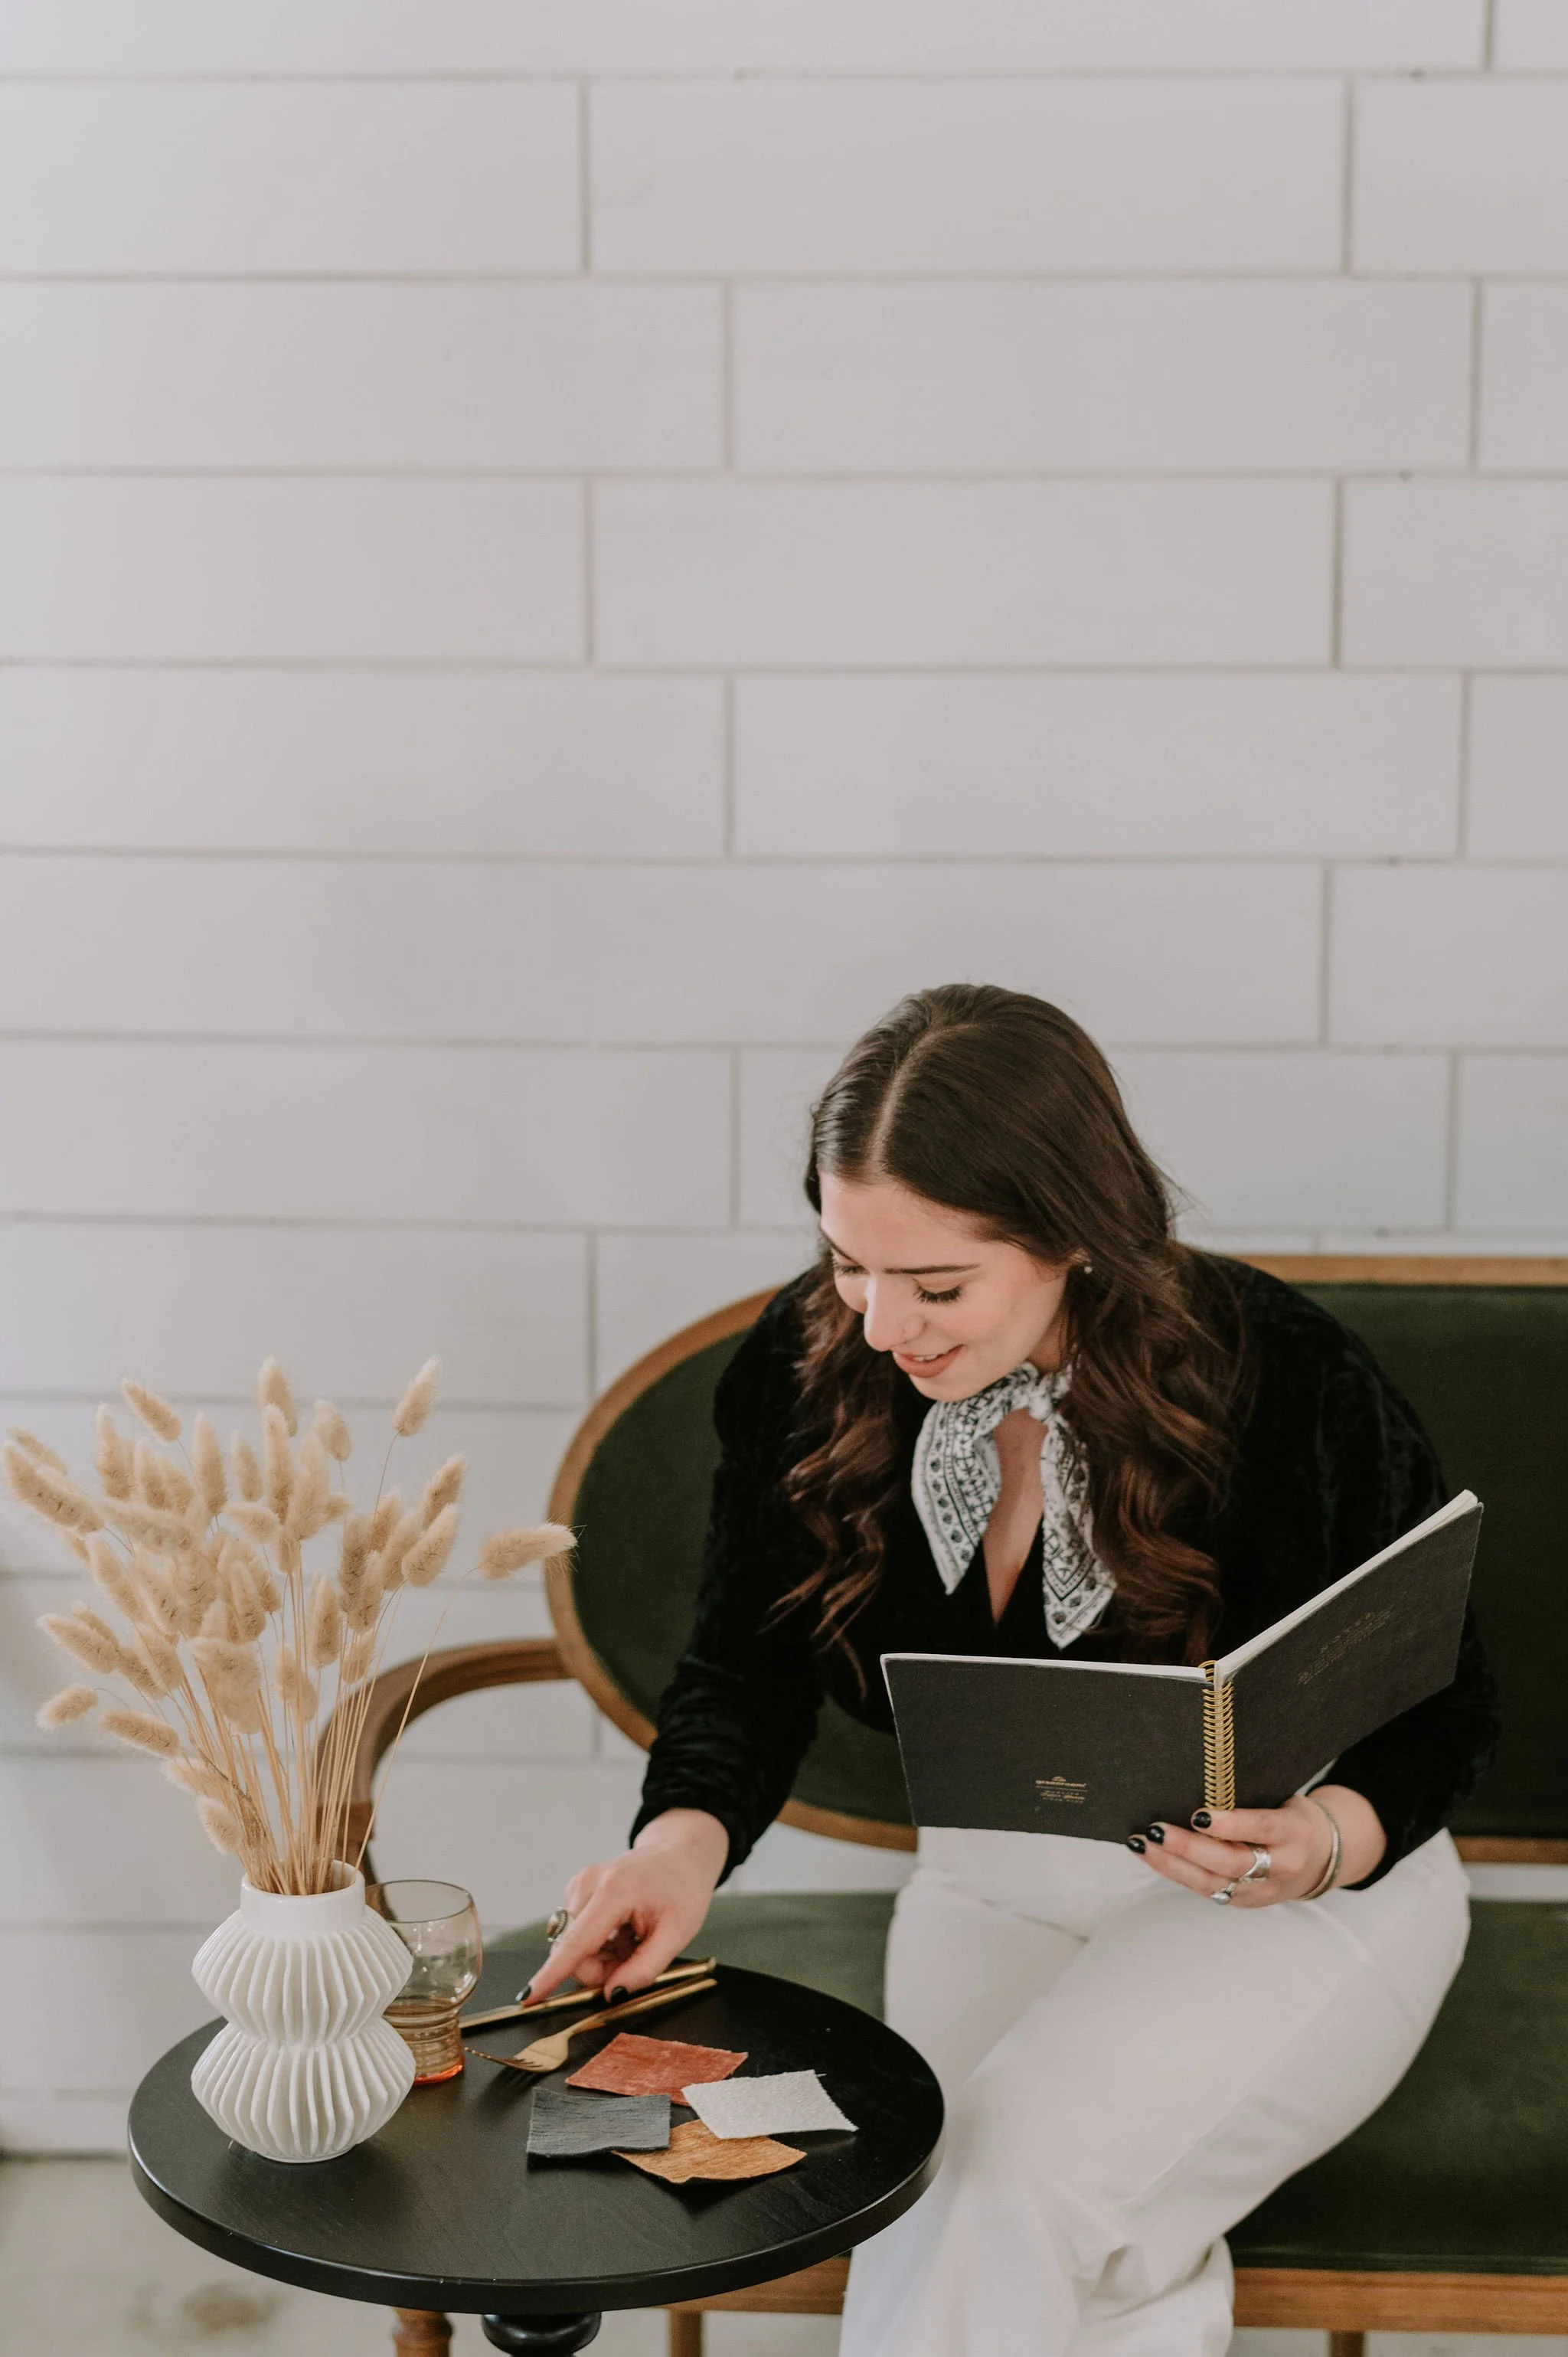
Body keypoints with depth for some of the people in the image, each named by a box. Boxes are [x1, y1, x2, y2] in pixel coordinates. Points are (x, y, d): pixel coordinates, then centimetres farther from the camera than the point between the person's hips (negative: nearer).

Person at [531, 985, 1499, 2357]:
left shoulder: (1291, 1387, -23)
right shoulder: (805, 1368, -12)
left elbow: (1445, 1707, -11)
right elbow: (751, 1659, -5)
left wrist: (1330, 1841, -31)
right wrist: (691, 1834, -26)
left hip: (1307, 1890, -3)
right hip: (997, 1880, 4)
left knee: (1008, 2183, -26)